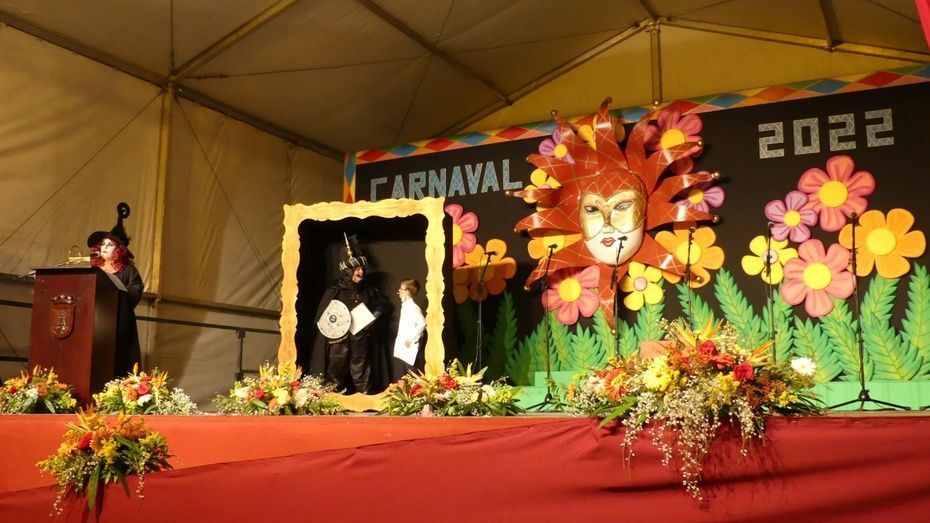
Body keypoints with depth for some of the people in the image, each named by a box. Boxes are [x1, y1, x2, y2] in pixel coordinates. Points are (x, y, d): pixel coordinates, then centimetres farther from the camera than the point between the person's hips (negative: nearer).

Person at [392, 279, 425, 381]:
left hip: (409, 349, -9)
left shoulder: (413, 307, -15)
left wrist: (412, 339, -21)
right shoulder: (404, 306, 14)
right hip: (400, 350, 9)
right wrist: (399, 340, 14)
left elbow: (422, 323, -26)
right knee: (398, 379, 11)